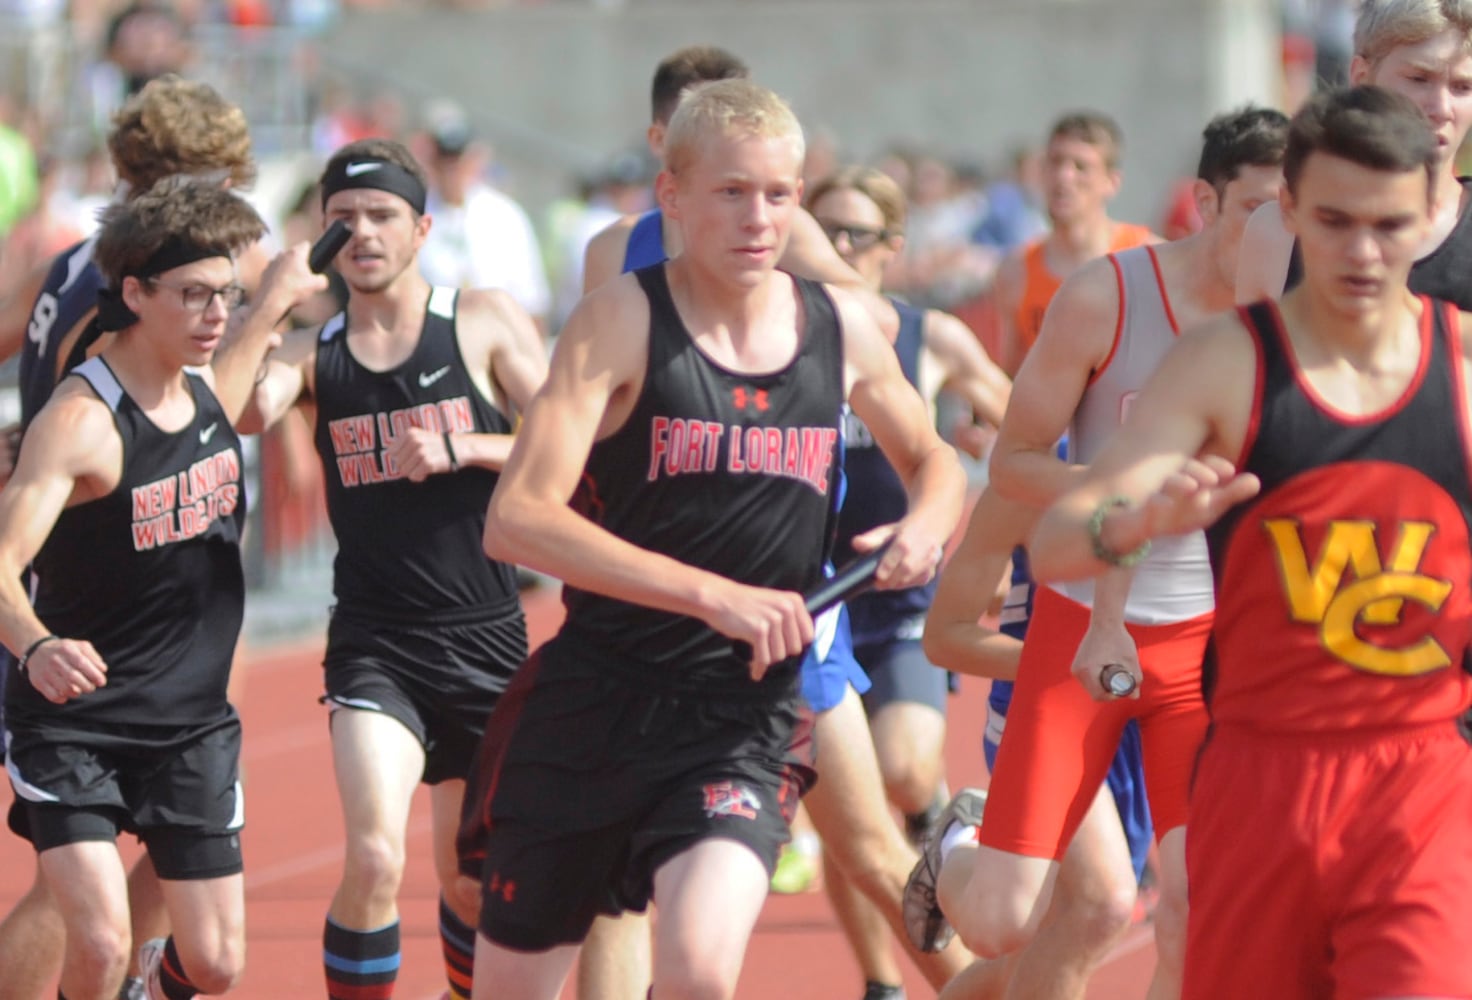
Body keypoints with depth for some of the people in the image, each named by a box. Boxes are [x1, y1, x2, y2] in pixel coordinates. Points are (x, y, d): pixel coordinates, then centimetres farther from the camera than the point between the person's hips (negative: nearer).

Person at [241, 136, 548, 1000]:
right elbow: (245, 410, -16)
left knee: (472, 879, 14)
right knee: (376, 858, -21)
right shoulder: (314, 352, 4)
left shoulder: (486, 323, 1)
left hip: (487, 639, 1)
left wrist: (459, 451, -16)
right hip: (376, 644, 0)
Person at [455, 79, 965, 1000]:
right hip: (592, 704, -1)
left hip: (748, 720, 1)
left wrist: (928, 526, -1)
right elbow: (517, 519, -21)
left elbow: (933, 459, 24)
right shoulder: (625, 321, -9)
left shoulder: (845, 331, 3)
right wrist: (714, 595, -28)